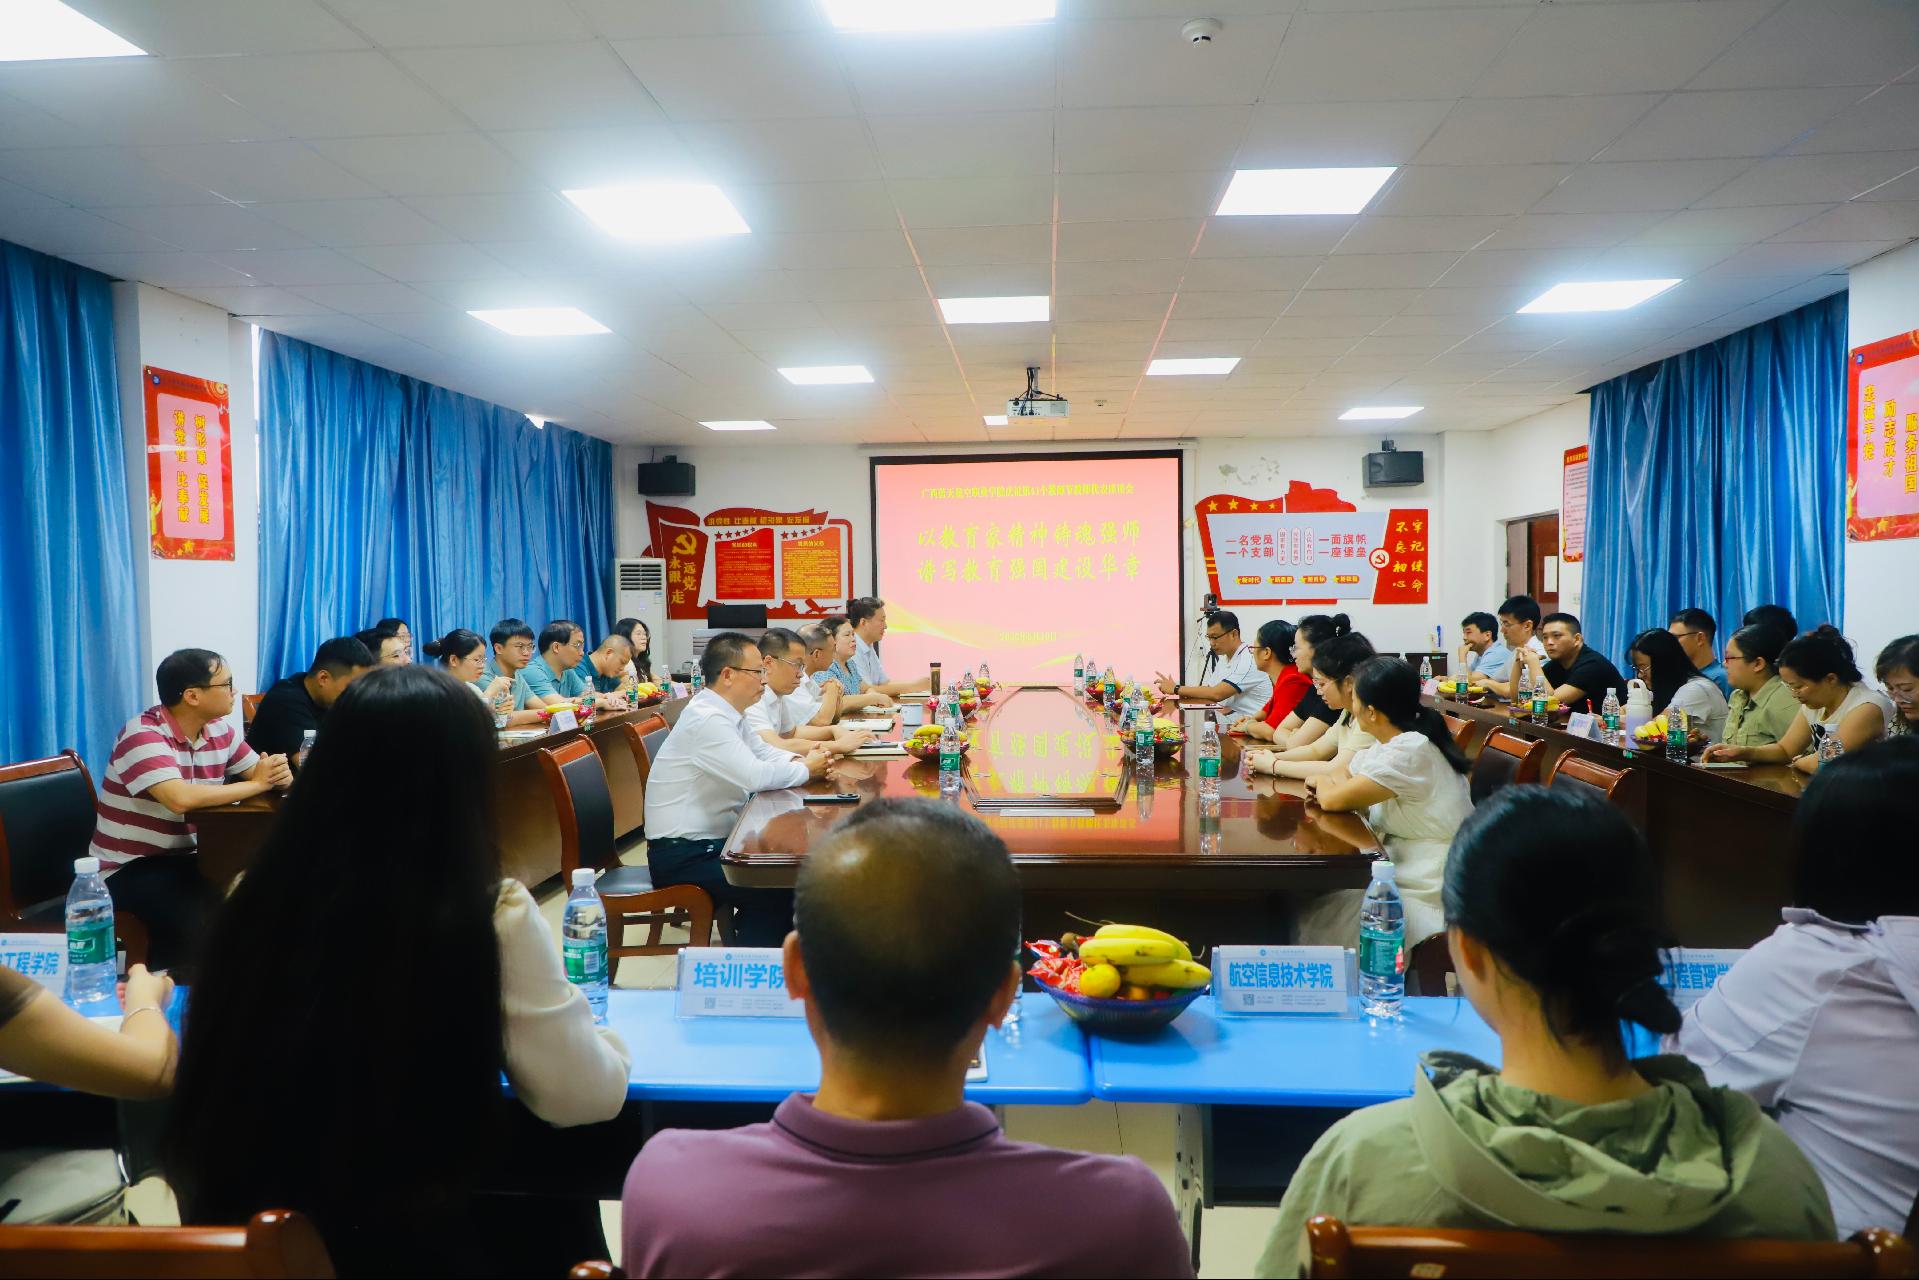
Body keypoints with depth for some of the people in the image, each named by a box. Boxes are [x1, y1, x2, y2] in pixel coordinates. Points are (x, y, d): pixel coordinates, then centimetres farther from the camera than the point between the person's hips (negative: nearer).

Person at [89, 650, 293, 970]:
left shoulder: (219, 730, 3)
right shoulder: (143, 735, -20)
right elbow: (180, 798, -36)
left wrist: (278, 773, -19)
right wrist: (257, 784, -24)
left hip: (181, 858, 7)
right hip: (128, 868, -7)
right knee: (199, 918, -32)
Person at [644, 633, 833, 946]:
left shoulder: (726, 711, 8)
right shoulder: (707, 719, -22)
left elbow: (763, 751, 19)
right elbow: (755, 776, -29)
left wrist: (801, 759, -2)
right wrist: (806, 769, -13)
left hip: (710, 839, 10)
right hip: (682, 854, -10)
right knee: (779, 891, -18)